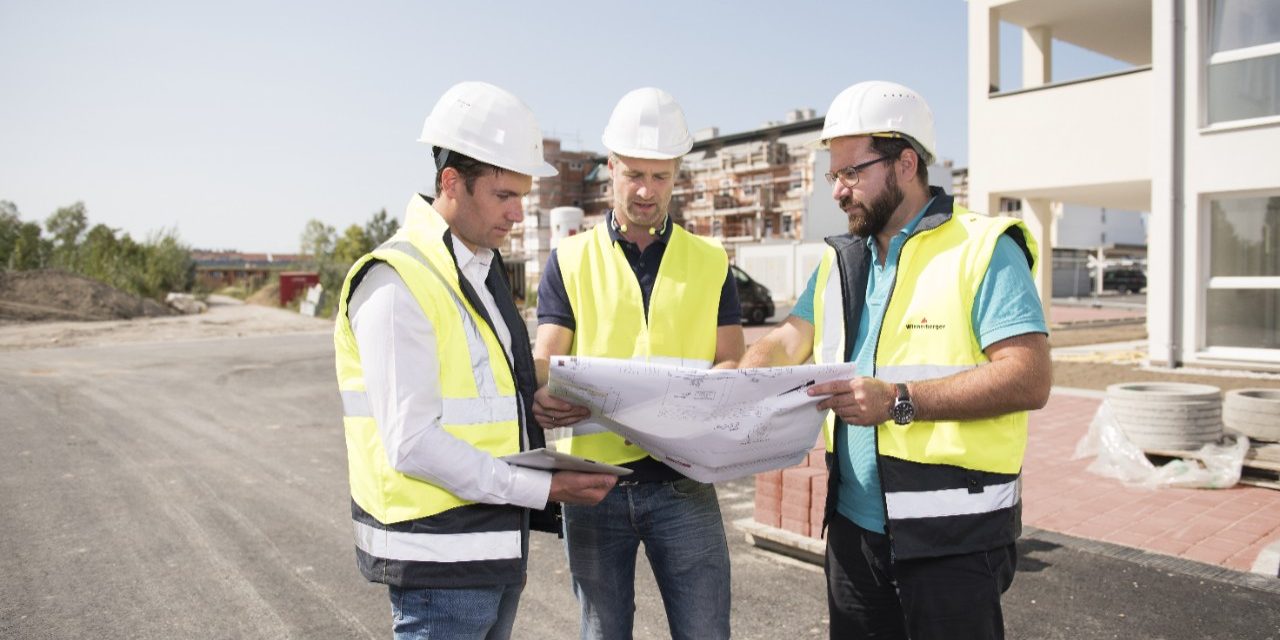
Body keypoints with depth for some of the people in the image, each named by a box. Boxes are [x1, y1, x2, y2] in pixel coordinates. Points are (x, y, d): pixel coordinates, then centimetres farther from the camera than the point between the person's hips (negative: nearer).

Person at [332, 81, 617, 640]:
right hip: (442, 557, -8)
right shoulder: (398, 284, -17)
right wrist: (540, 488, -19)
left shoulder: (484, 270, 12)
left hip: (495, 546, 9)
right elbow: (411, 443, -22)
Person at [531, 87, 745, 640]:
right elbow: (544, 361, -2)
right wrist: (541, 397, -25)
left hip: (682, 480, 0)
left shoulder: (710, 262, 7)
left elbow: (733, 367, 3)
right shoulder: (570, 259, 5)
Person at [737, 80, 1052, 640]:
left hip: (951, 537, -6)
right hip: (854, 526, 6)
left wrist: (899, 400, -26)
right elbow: (785, 345, 8)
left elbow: (1030, 379, -17)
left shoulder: (984, 249, -9)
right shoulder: (840, 261, 11)